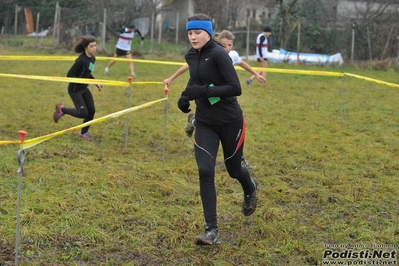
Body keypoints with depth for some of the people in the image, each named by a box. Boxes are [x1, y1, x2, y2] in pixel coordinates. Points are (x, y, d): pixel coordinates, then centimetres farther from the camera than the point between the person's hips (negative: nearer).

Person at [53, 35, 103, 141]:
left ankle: (84, 132, 22)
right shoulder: (81, 60, -24)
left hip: (84, 89, 8)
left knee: (91, 110, 4)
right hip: (75, 89, -8)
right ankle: (62, 109, 12)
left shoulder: (92, 58, 2)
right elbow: (69, 75, -21)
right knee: (83, 113, -11)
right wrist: (83, 82, -25)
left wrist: (96, 83, 8)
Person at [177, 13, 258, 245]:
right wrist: (186, 95, 4)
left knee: (233, 169, 14)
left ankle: (250, 189, 52)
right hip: (205, 122, 5)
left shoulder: (219, 54, -19)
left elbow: (236, 88, -24)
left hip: (229, 121, -5)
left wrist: (203, 91, -30)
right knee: (205, 172, -10)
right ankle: (212, 230, -6)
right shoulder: (191, 56, 3)